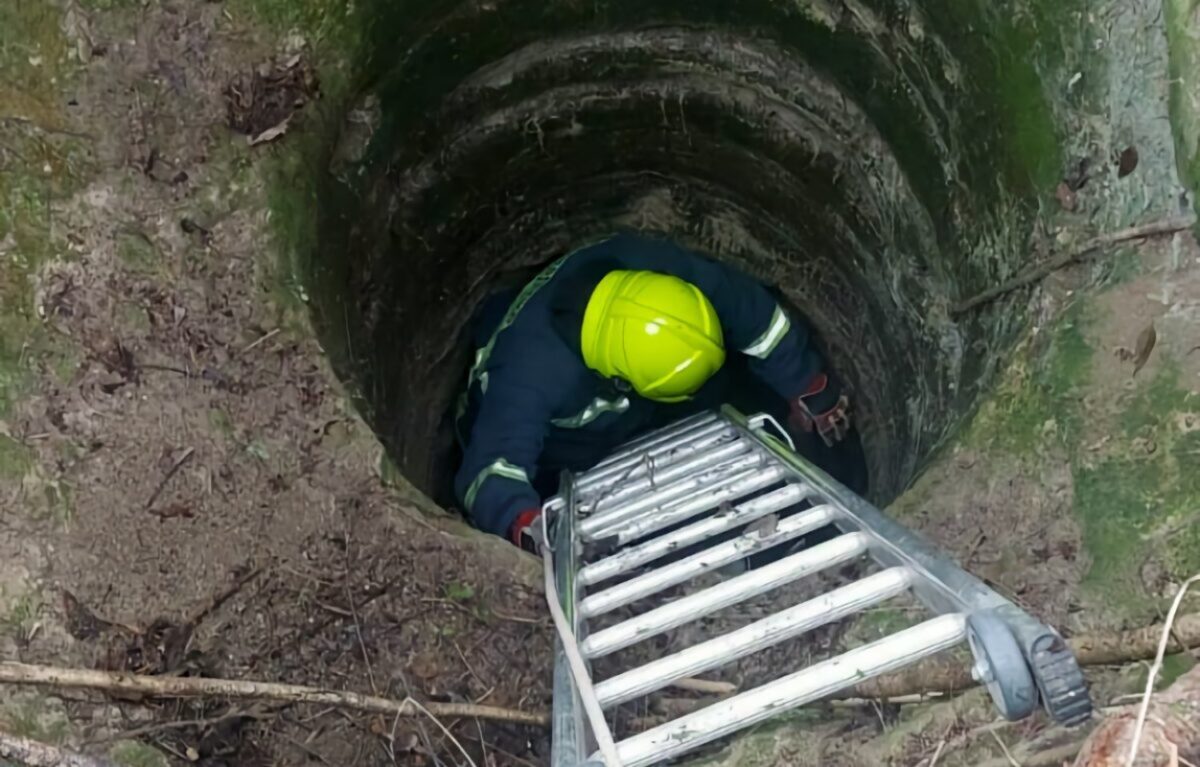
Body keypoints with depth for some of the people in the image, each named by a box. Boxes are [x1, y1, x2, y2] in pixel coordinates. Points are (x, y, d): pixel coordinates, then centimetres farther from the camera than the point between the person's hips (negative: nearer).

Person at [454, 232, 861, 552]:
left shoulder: (647, 264, -34)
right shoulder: (530, 372, -46)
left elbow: (749, 308, -21)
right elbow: (492, 469, -52)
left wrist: (808, 387, -13)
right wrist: (530, 528, -73)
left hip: (629, 412, 5)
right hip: (559, 460, -4)